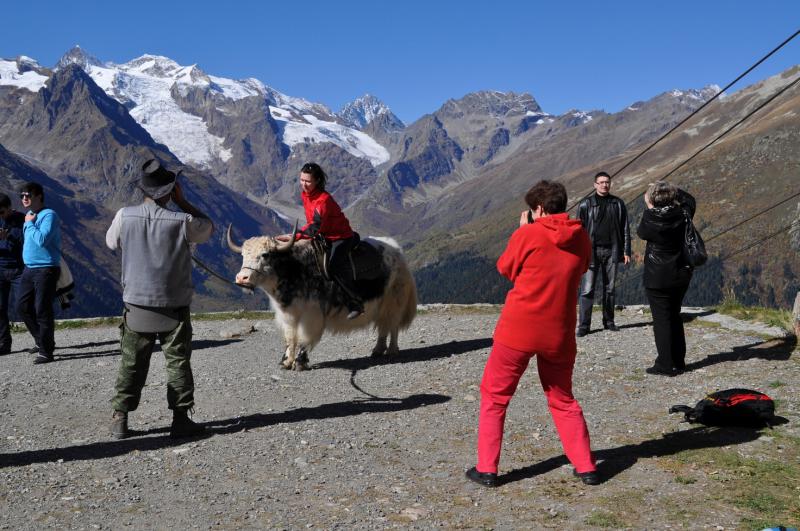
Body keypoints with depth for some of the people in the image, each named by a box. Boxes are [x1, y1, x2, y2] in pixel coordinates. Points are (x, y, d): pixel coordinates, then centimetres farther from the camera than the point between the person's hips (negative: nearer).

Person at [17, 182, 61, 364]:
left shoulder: (49, 215, -12)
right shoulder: (29, 215, 14)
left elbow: (42, 240, -25)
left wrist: (29, 224, -14)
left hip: (46, 269, -9)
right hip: (29, 268, 9)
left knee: (42, 310, -7)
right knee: (22, 307, 9)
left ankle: (45, 351, 0)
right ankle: (43, 341, 23)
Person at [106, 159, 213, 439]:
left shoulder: (124, 216, -8)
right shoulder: (181, 221, -13)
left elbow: (111, 241, 13)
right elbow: (208, 228, 8)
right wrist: (182, 201, 6)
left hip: (137, 306, 2)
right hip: (174, 307, -2)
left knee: (131, 364, 10)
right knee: (178, 362, 7)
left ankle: (119, 420, 13)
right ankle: (181, 419, 9)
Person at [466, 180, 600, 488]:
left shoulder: (527, 235, -11)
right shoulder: (581, 238, 1)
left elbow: (505, 269, 2)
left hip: (517, 330, -4)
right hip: (559, 335, 4)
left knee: (494, 398, 11)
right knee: (563, 401, 21)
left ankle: (487, 469, 11)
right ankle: (586, 467, 19)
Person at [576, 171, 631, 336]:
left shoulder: (618, 204, 9)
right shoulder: (586, 204, 1)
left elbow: (625, 229, 11)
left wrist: (626, 251, 5)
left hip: (611, 251, 3)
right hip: (592, 251, -3)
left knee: (610, 288, 9)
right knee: (587, 289, -6)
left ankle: (609, 321, 19)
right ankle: (584, 325, -4)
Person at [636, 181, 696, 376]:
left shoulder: (651, 217, -18)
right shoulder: (682, 214, -5)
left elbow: (641, 233, 3)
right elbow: (689, 199, 17)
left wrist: (649, 208, 11)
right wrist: (671, 189, 15)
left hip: (658, 278, -6)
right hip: (681, 274, 6)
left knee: (662, 320, 2)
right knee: (675, 316, 18)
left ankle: (666, 365, 4)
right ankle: (678, 362, 24)